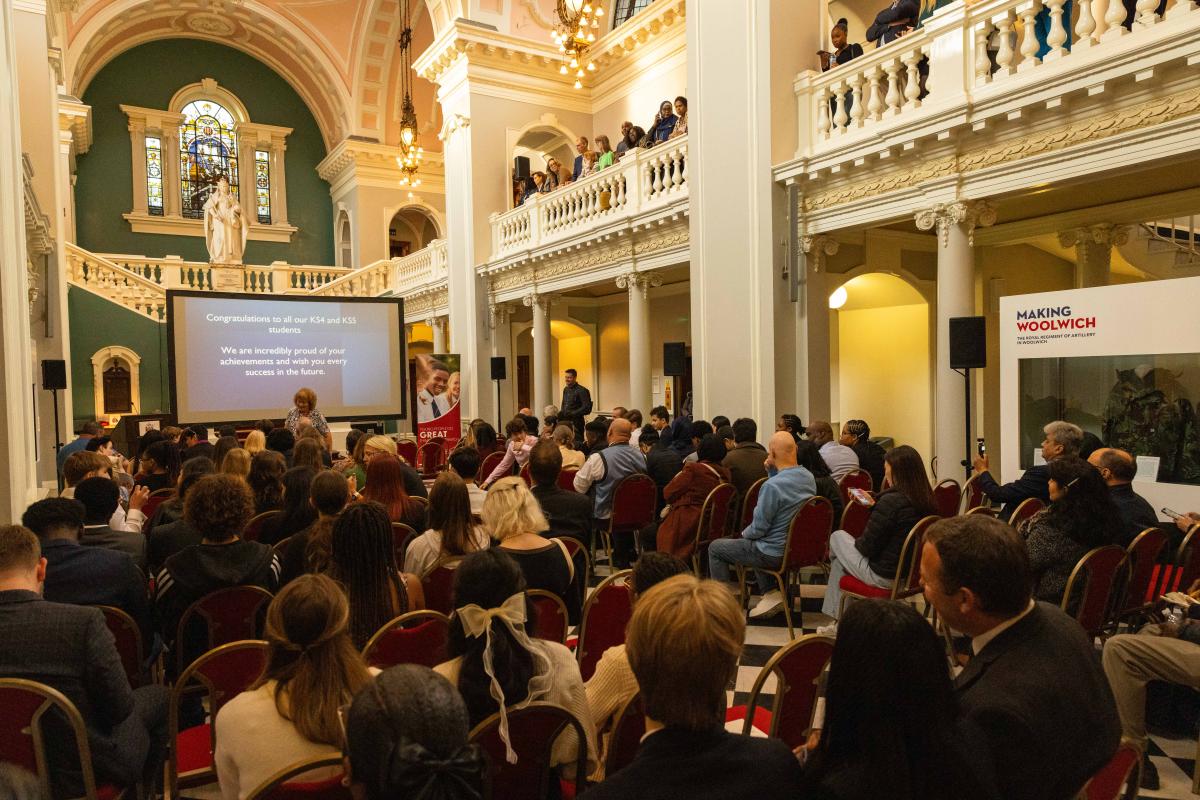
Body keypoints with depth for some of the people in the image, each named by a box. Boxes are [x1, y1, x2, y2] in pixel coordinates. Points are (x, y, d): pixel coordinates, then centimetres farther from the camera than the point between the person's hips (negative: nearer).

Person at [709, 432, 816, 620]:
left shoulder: (772, 485, -29)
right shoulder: (809, 477, -4)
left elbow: (759, 527, -20)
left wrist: (745, 533, 2)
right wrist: (772, 471, 2)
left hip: (775, 553, -8)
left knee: (715, 548, 9)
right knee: (755, 544, 36)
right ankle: (772, 592, 23)